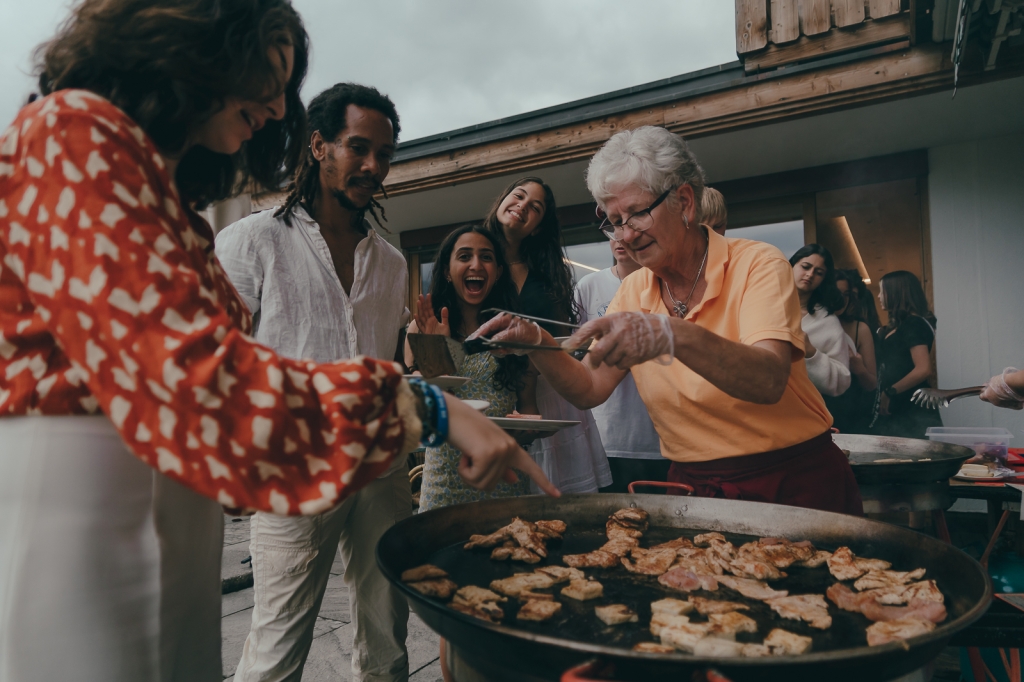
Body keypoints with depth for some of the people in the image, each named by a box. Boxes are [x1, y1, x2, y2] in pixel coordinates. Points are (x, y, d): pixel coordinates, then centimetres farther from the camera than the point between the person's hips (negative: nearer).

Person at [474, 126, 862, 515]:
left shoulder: (757, 264, -9)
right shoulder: (633, 293, 6)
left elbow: (768, 381, -26)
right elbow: (590, 390, 1)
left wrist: (673, 336, -41)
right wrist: (538, 343, -15)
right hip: (693, 488, 4)